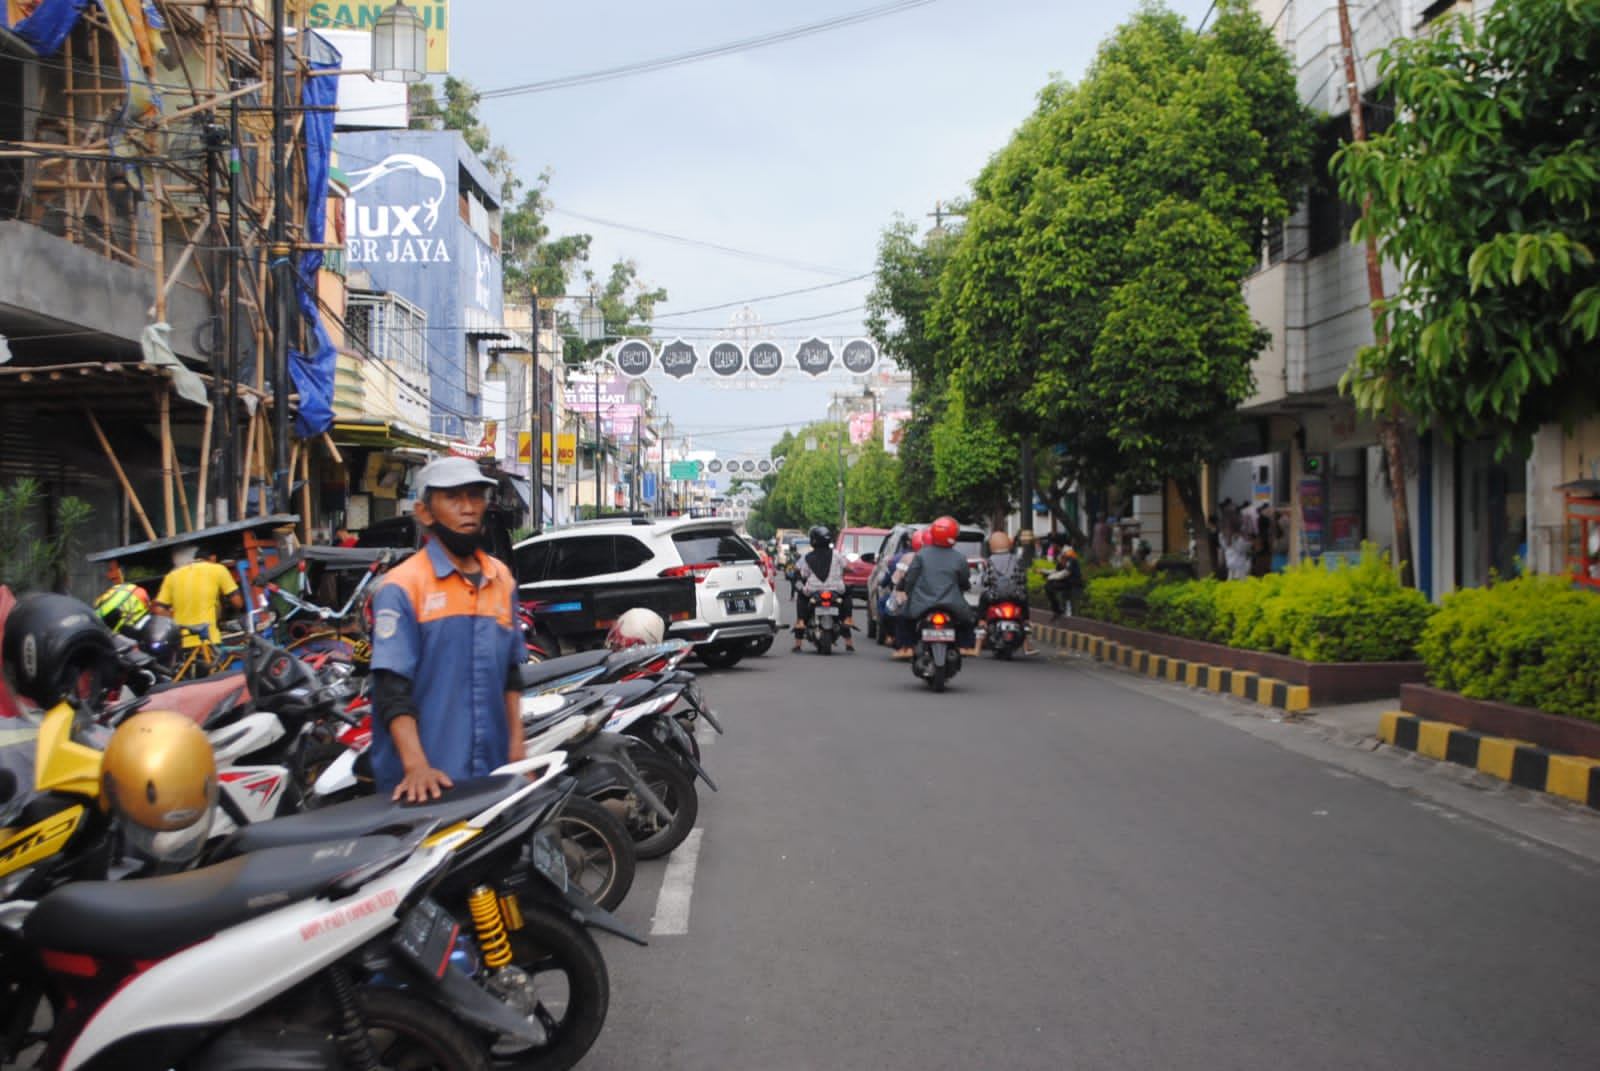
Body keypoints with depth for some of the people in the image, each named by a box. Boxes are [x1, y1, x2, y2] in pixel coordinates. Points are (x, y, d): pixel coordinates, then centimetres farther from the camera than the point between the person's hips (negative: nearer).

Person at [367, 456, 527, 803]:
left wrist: (517, 744, 10)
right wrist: (417, 766, -23)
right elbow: (392, 691, -13)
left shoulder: (502, 579, 13)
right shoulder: (401, 587, -6)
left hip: (495, 772, 5)